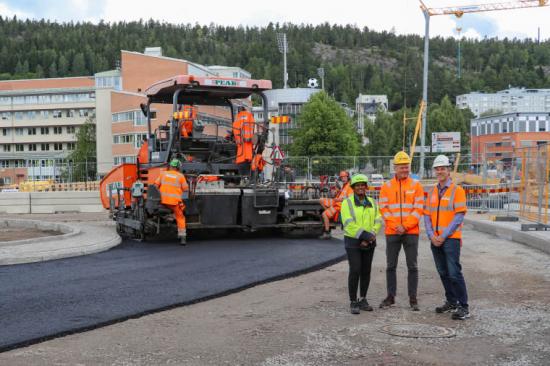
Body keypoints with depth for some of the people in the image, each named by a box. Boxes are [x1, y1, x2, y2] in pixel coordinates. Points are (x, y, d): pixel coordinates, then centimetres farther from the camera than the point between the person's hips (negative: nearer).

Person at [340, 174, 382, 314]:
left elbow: (378, 220, 3)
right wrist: (364, 235, -19)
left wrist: (371, 236, -12)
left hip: (369, 243, 5)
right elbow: (348, 223, -14)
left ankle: (363, 300, 20)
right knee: (355, 271, -10)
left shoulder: (372, 203, 11)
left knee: (366, 271, 8)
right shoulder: (347, 202, -4)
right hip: (353, 242, -5)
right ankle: (353, 302, -1)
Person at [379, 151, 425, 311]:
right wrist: (395, 226, -11)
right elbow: (384, 208, 0)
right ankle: (390, 296, 18)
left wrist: (405, 226, -12)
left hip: (411, 232, -1)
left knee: (412, 266, 2)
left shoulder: (416, 185, 2)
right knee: (390, 266, 8)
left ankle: (413, 299, 9)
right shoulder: (387, 186, 5)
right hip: (392, 232, 1)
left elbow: (419, 208, -4)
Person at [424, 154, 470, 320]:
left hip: (451, 238, -6)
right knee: (443, 273, 12)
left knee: (454, 273, -11)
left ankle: (464, 307, -6)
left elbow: (459, 216, -11)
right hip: (435, 240, 6)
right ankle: (451, 302, 24)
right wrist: (431, 235, -3)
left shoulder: (457, 190, -5)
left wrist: (444, 236, -14)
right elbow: (427, 215, 12)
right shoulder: (432, 192, 13)